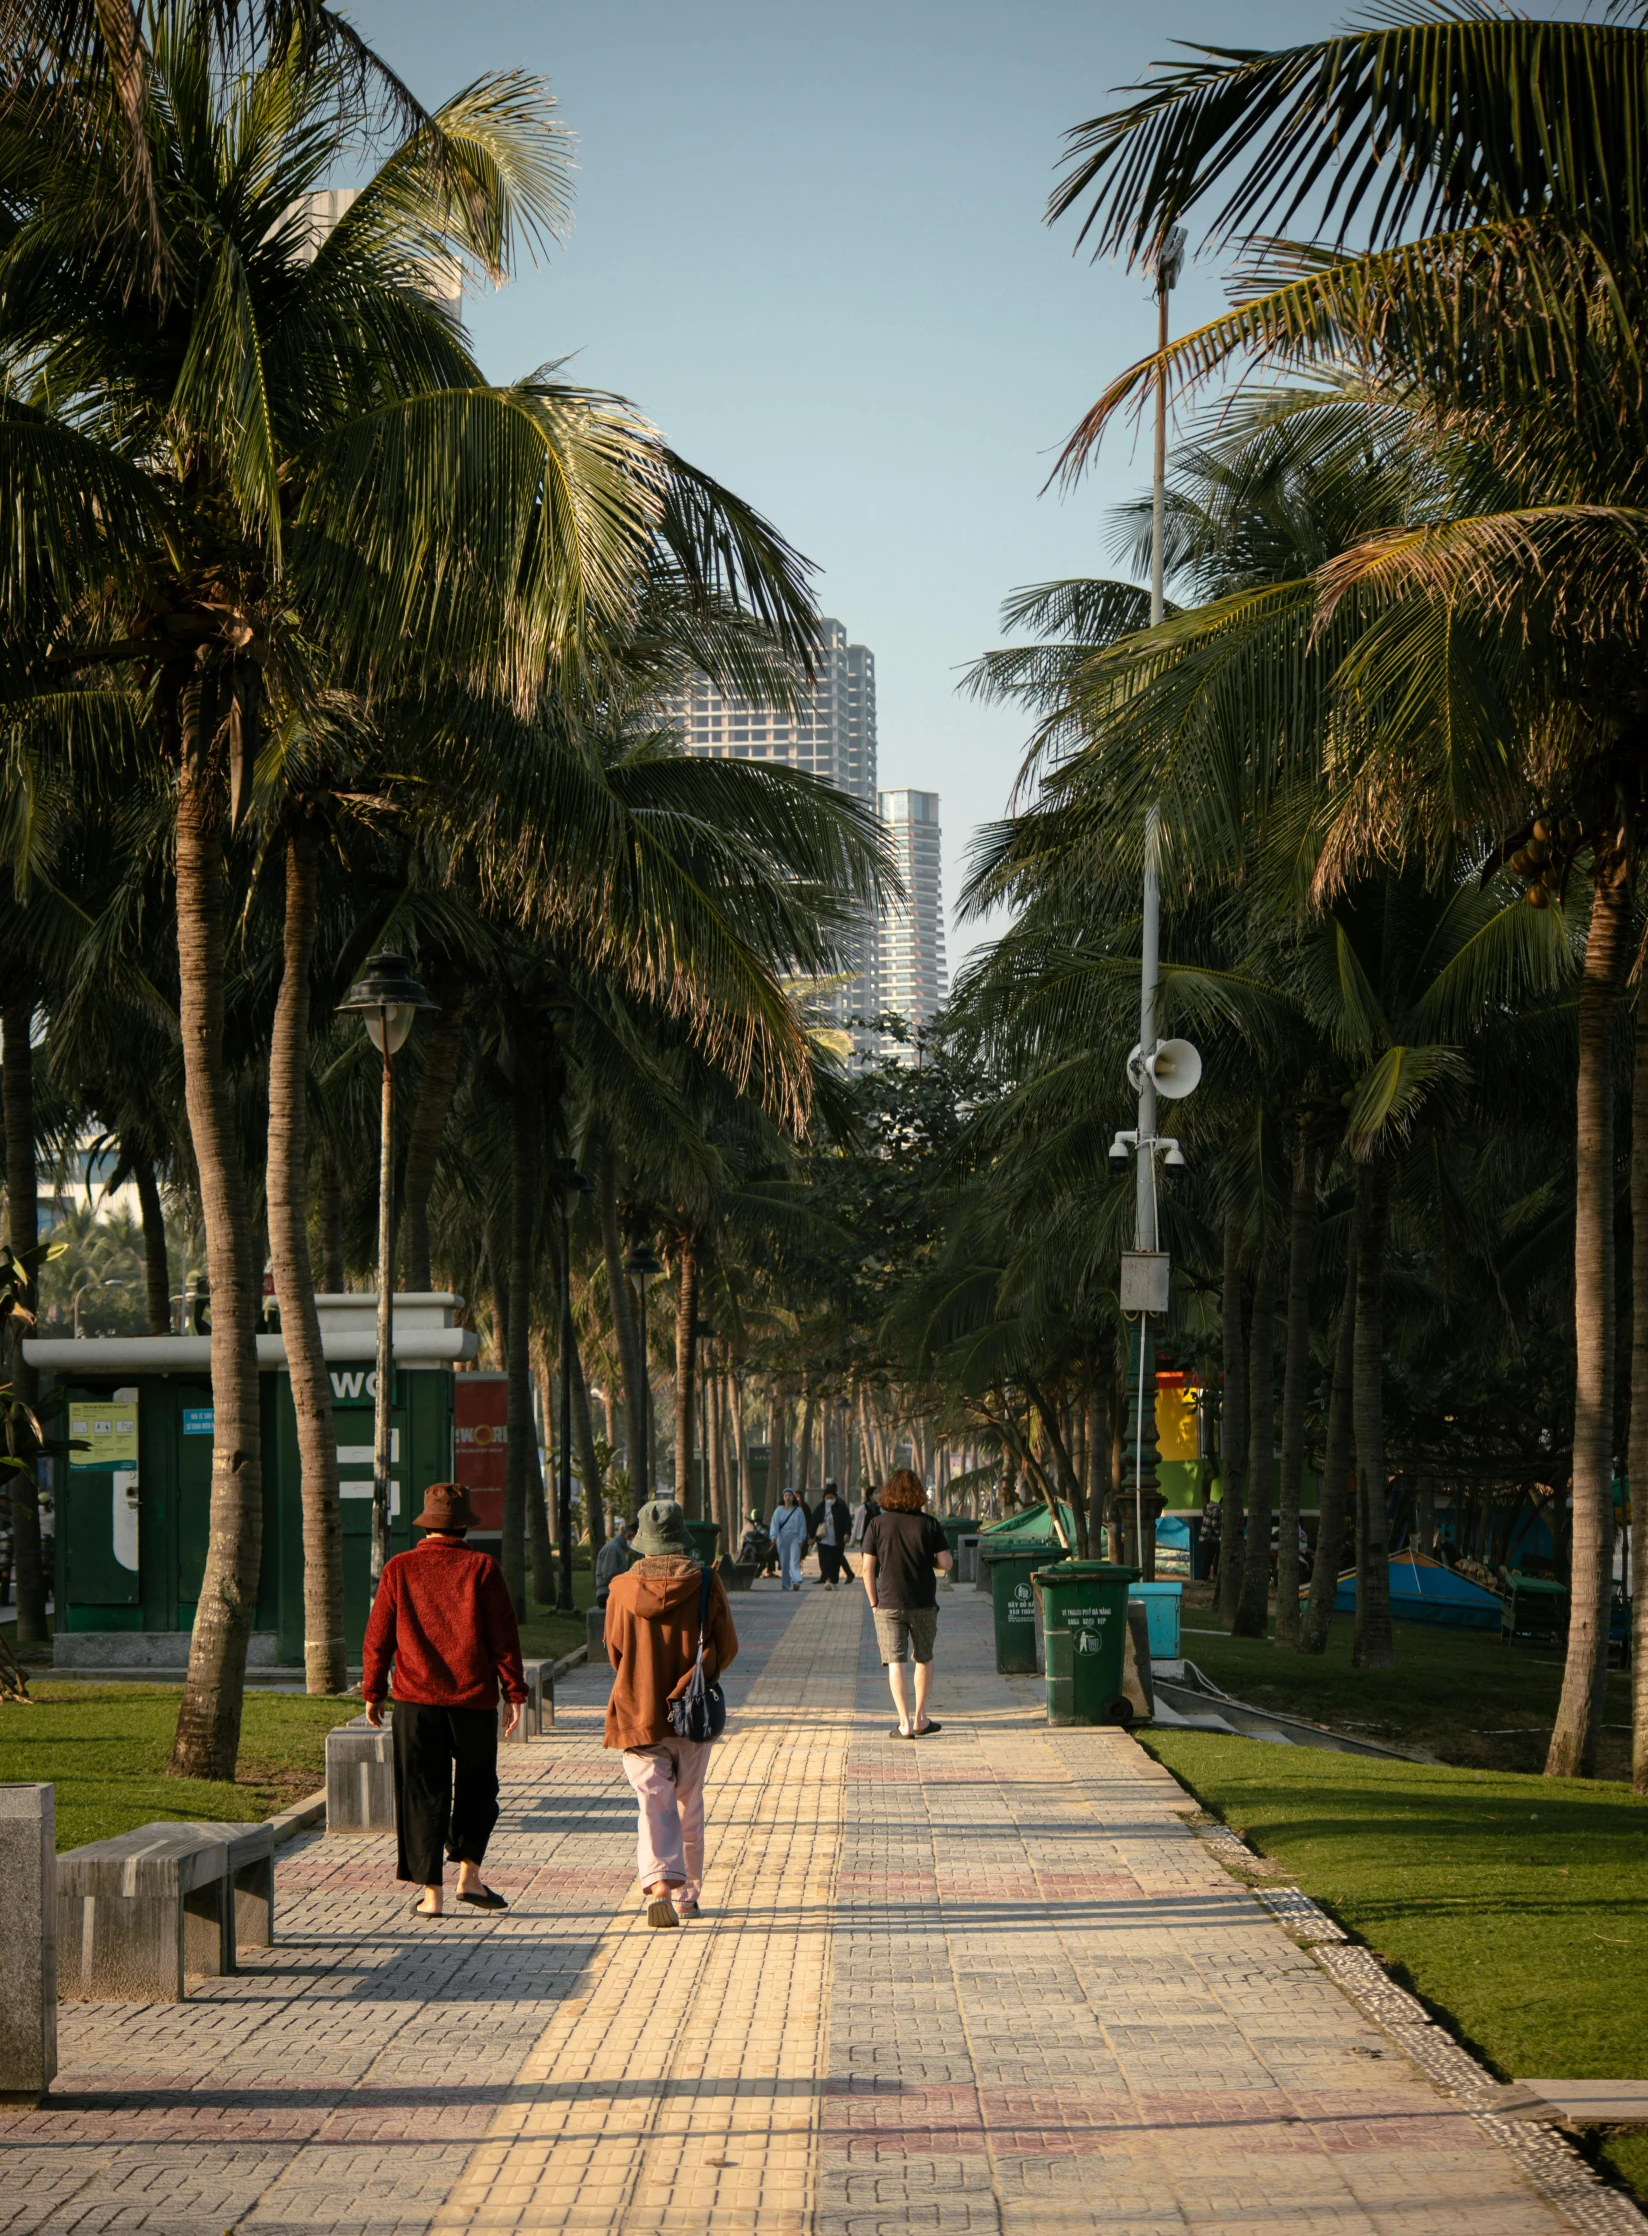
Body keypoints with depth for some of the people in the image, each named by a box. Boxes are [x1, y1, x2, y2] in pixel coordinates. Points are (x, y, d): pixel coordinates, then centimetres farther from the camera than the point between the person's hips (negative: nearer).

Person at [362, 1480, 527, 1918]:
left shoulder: (399, 1570, 1)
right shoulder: (482, 1569, -3)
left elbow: (377, 1638, 4)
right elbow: (503, 1637, -3)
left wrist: (373, 1693, 13)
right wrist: (514, 1693, 2)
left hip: (415, 1700, 1)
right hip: (473, 1700, -1)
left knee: (422, 1795, 5)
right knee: (476, 1788, 16)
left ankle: (430, 1893, 3)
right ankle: (468, 1873, 9)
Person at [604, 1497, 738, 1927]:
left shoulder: (622, 1589, -6)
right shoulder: (707, 1585, -7)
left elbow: (614, 1652, 5)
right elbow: (726, 1649, -1)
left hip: (637, 1713, -1)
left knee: (654, 1806, -4)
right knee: (689, 1807, 16)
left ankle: (660, 1885, -25)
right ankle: (687, 1893, 26)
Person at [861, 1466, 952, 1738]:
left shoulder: (878, 1524, -4)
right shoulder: (928, 1524, -4)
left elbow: (868, 1568, -5)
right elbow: (945, 1563, -6)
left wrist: (874, 1603, 5)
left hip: (889, 1603, -1)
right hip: (923, 1602, 1)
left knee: (895, 1662, 1)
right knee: (923, 1659, 17)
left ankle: (905, 1723, -6)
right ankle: (920, 1718, 24)